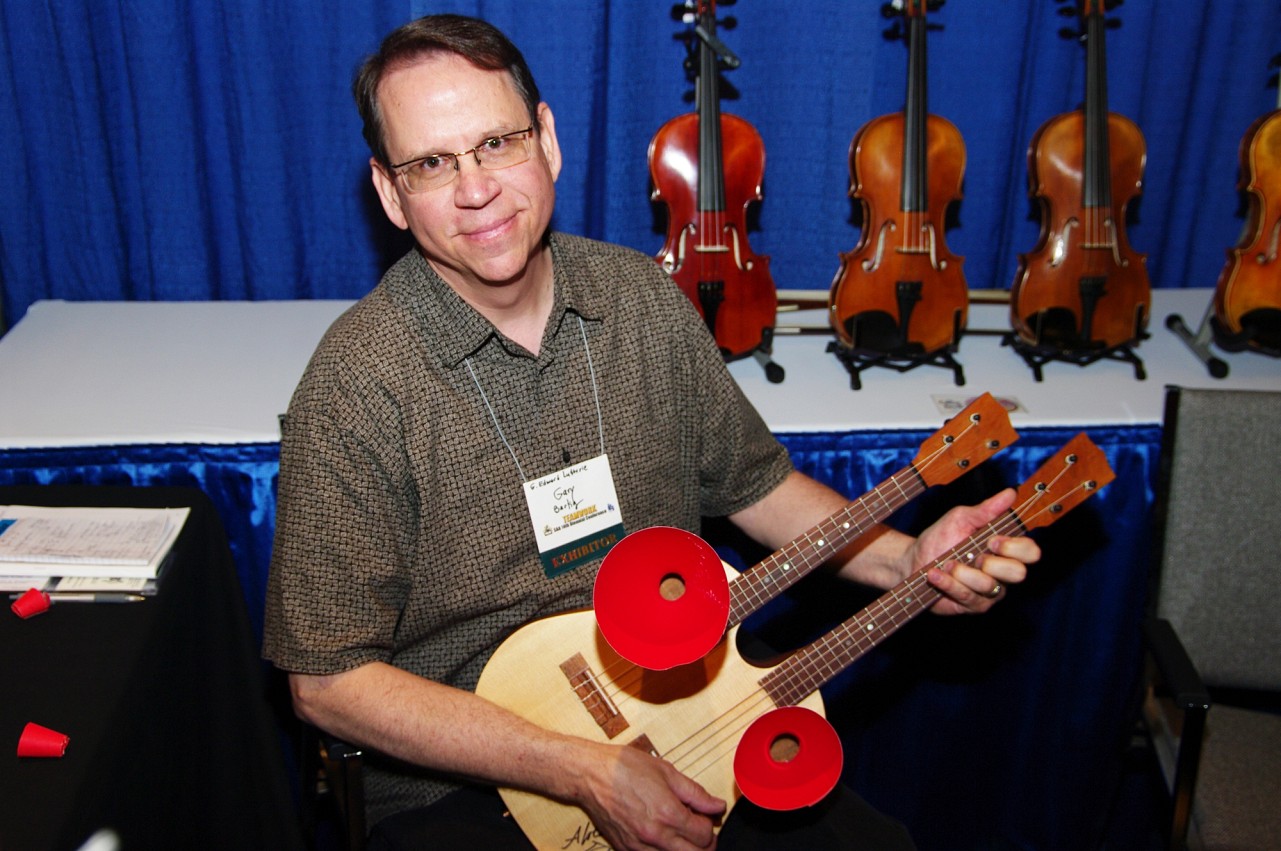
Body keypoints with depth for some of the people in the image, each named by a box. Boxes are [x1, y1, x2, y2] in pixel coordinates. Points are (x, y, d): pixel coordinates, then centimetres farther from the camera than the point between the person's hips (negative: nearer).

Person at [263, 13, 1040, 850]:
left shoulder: (643, 296, -2)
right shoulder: (360, 384, -18)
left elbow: (750, 479, 10)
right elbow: (328, 677, -15)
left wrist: (908, 561, -6)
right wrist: (584, 772, -20)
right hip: (461, 781, -2)